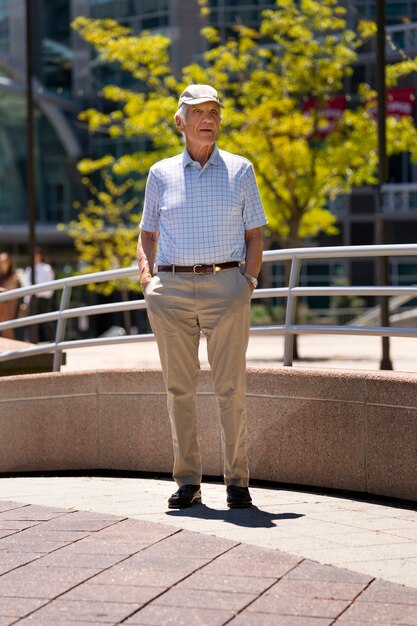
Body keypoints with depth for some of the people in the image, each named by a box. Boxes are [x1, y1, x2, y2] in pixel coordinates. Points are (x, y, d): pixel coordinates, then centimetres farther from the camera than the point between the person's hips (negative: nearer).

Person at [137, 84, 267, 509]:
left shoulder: (239, 170, 10)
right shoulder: (161, 174, 12)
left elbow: (255, 235, 11)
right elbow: (147, 235, 17)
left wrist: (249, 279, -3)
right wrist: (147, 278, 1)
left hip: (226, 287, -1)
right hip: (170, 290, 1)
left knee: (231, 388, -4)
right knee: (179, 388, 2)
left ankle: (237, 481, 2)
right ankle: (187, 482, 8)